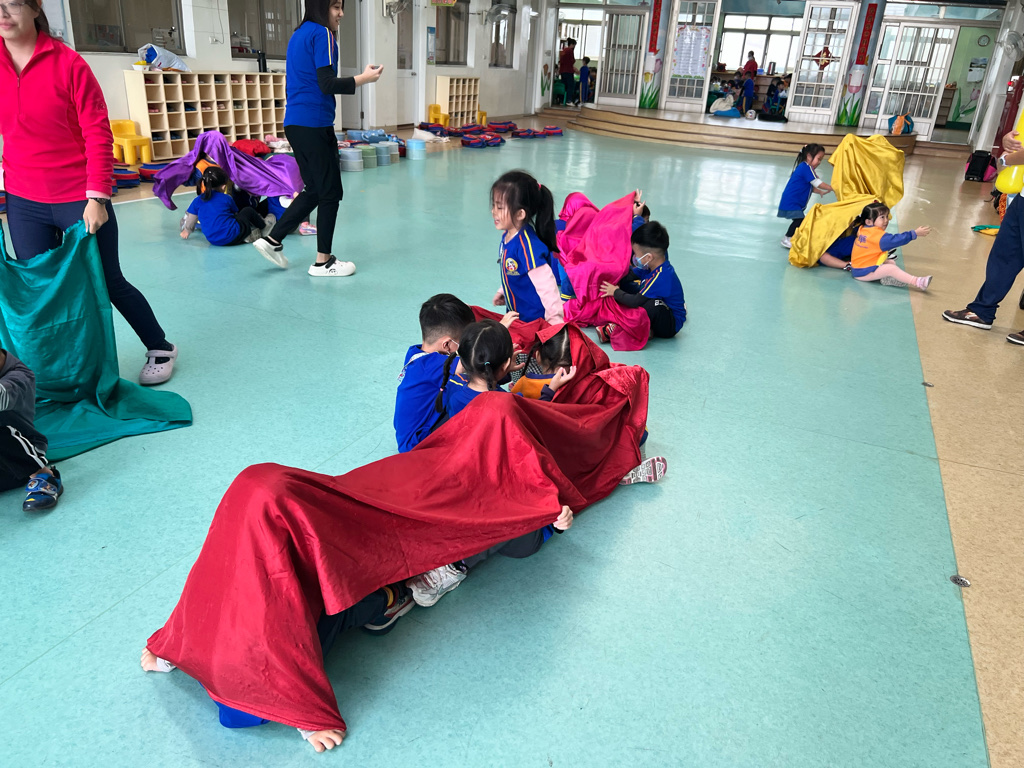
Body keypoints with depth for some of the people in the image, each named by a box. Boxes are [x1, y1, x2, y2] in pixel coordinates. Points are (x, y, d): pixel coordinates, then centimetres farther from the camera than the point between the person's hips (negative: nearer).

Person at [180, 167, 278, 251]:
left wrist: (185, 232, 30)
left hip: (213, 241, 4)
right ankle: (264, 226, 41)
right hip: (232, 237, -4)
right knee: (248, 211, 22)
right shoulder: (227, 198, 5)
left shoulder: (198, 200, 9)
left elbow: (189, 222, 11)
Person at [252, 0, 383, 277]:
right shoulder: (322, 34, -10)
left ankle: (273, 240, 16)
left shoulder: (298, 35, 18)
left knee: (314, 190, 17)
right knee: (330, 192, 1)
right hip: (314, 125, -9)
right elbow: (327, 84, -17)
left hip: (294, 124, 9)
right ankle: (323, 261, 7)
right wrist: (364, 78, -8)